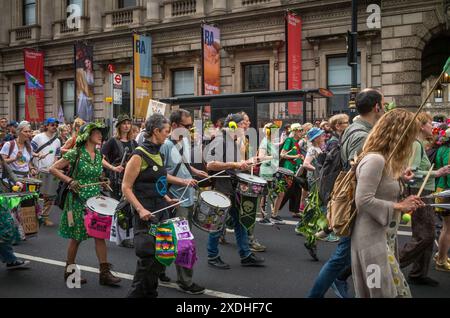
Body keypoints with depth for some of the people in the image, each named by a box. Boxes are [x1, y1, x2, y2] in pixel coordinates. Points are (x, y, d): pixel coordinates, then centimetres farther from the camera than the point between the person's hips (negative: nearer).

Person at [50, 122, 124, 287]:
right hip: (78, 200, -5)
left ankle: (104, 273, 2)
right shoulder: (76, 153, -11)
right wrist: (70, 181, -17)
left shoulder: (98, 153, 7)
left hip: (95, 199, 5)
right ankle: (69, 271, 22)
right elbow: (53, 169, -9)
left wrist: (112, 168, 16)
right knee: (76, 236, 5)